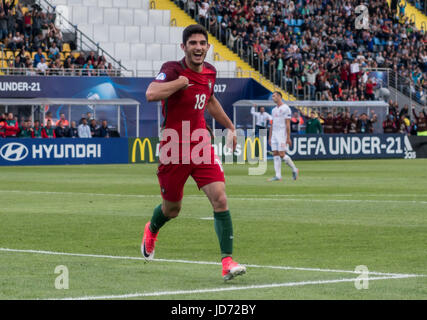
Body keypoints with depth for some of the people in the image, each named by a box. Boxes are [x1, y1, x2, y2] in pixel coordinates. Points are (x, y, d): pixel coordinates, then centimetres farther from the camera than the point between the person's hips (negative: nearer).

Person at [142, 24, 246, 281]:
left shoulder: (210, 72, 5)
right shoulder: (173, 70, -15)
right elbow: (151, 94, -36)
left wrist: (230, 127, 32)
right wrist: (182, 81, -28)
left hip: (202, 146, 4)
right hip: (174, 149, -4)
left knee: (220, 199, -15)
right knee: (172, 209, 13)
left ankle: (228, 261, -15)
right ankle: (151, 231, 49)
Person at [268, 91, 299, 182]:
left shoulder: (285, 108, -7)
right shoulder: (274, 110, 18)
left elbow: (288, 124, -12)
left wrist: (288, 138, -17)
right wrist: (270, 137, 16)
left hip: (282, 134, -8)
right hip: (274, 134, 8)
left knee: (282, 155, -12)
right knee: (275, 155, 1)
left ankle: (294, 169, 6)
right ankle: (278, 176, 0)